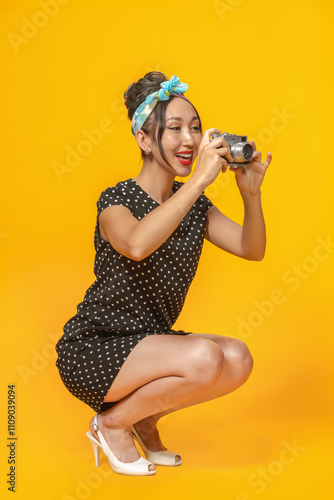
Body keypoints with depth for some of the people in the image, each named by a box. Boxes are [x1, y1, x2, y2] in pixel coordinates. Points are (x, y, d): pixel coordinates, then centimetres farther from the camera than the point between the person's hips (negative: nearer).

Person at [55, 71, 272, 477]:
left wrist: (251, 192, -20)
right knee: (205, 358, -29)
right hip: (93, 348, -7)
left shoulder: (193, 204, 5)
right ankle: (112, 424, -4)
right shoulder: (117, 200, -15)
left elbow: (252, 250, -3)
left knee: (238, 359, -17)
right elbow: (137, 245, -39)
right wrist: (201, 178, -40)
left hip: (151, 344, 7)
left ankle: (145, 419, 6)